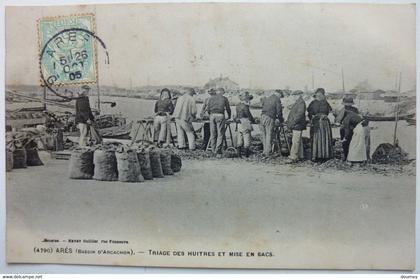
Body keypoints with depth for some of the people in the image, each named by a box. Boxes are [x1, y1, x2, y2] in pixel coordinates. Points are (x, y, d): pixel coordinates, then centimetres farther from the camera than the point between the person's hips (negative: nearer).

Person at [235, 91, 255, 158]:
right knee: (247, 140, -3)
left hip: (239, 124, 9)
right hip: (245, 124, -9)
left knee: (239, 140, 9)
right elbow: (249, 115, -10)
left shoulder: (238, 105, 12)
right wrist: (253, 120, 7)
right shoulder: (245, 106, -14)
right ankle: (246, 154, -1)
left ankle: (239, 154, 11)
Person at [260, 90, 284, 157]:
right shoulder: (277, 100, -1)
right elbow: (279, 111, -3)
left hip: (263, 117, 6)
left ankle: (265, 151, 17)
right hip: (270, 119, -6)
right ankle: (267, 152, 0)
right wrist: (281, 120, 13)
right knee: (269, 135, -1)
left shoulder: (267, 99, 19)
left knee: (264, 135, 12)